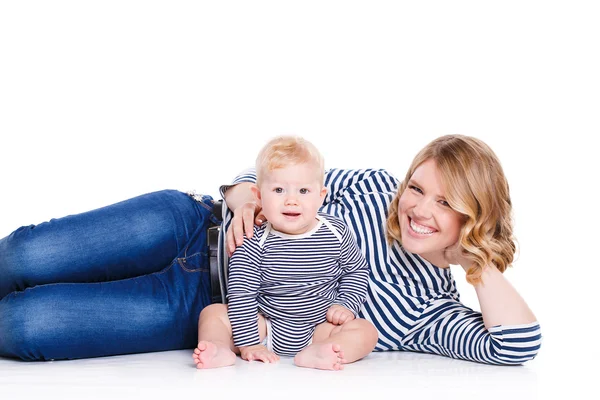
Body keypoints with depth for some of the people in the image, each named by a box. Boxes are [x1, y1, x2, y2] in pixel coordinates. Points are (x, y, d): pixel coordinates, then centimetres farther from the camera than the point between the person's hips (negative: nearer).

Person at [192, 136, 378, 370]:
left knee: (366, 332, -21)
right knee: (213, 313, -12)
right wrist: (248, 344, -20)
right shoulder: (255, 244, -14)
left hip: (320, 327, 1)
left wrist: (347, 305, -7)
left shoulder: (336, 233, -8)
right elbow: (241, 294, -14)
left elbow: (357, 271, 9)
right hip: (265, 327, 0)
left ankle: (313, 354, -41)